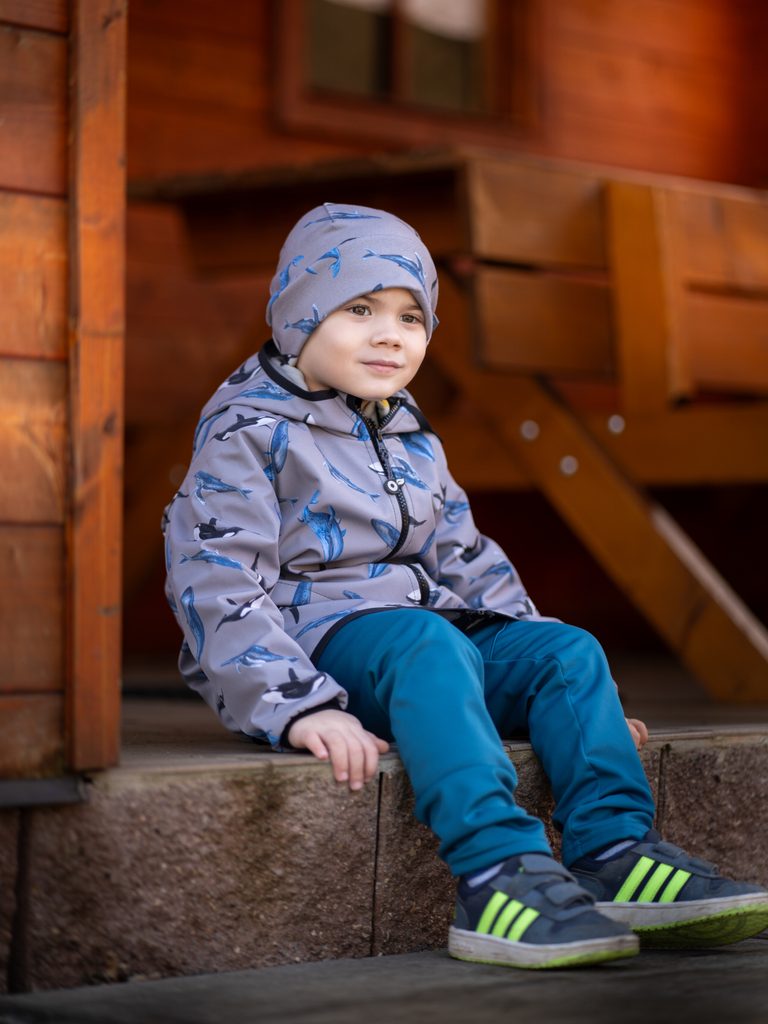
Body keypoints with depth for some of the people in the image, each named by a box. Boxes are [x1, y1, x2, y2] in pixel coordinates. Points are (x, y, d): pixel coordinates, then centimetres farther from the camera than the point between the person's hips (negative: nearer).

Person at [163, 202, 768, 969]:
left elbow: (467, 563, 26)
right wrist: (300, 708, -29)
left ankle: (615, 853, -26)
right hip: (318, 638, -7)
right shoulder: (250, 432, -4)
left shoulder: (411, 442, 21)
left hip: (432, 633, 8)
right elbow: (216, 584, -15)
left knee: (565, 648, -13)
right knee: (427, 643, -36)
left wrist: (570, 695, 16)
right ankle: (498, 874, -49)